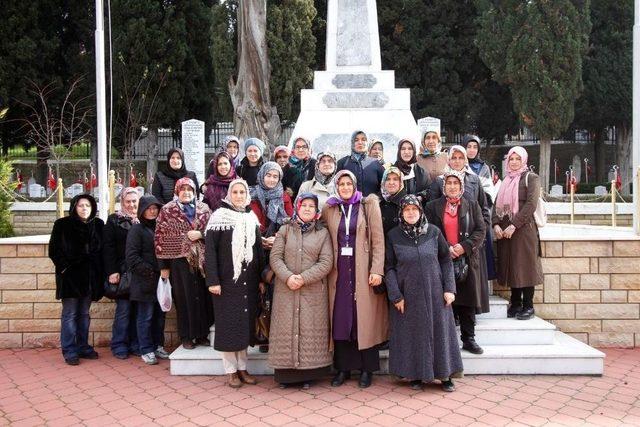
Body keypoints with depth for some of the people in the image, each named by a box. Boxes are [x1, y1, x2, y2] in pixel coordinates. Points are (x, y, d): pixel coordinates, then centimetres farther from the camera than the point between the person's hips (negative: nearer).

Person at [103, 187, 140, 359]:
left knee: (138, 310, 6)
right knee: (123, 310, -1)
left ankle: (135, 344, 16)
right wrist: (111, 271, -11)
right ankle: (119, 345, 11)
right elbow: (107, 247, -3)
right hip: (122, 272, -3)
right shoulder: (114, 220, 2)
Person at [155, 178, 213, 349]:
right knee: (184, 299, 3)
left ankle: (202, 334, 17)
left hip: (201, 260, 2)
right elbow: (160, 237, 0)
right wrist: (163, 266, -3)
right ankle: (186, 337, 14)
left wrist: (200, 234, -10)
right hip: (179, 260, -2)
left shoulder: (204, 209, 8)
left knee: (203, 297, 3)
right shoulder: (167, 210, 2)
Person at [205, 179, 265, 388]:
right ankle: (231, 370, 12)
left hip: (248, 281, 5)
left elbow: (258, 249, 12)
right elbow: (210, 249, -10)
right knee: (228, 323, 2)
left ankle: (242, 368, 19)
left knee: (245, 323, 9)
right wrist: (213, 280, -16)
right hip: (227, 280, -5)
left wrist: (261, 278, 7)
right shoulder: (219, 216, -5)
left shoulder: (252, 218, 10)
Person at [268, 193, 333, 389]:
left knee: (311, 330, 1)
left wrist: (303, 278, -13)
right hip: (286, 290, 1)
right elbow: (275, 257, 0)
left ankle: (308, 373, 11)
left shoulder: (322, 233, 6)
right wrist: (288, 277, -15)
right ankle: (286, 373, 12)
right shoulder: (285, 230, 8)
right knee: (286, 329, 3)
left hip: (313, 291, 0)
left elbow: (326, 262, -3)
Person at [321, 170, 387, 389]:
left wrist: (377, 270, -11)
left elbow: (378, 240, -3)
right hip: (339, 270, 3)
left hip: (363, 269, -2)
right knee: (340, 319, 4)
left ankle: (367, 369, 12)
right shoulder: (329, 210, 10)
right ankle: (343, 368, 15)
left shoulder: (368, 206, 2)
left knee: (365, 319, 1)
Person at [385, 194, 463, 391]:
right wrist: (395, 295, -7)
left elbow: (446, 261, 3)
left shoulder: (434, 232, 0)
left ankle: (445, 374, 21)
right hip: (408, 296, -1)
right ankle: (415, 374, 22)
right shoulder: (393, 236, -2)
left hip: (435, 294, 1)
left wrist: (449, 288, -3)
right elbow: (389, 268, -2)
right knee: (412, 334, 7)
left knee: (439, 331, 7)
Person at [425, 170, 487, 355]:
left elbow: (481, 230, 2)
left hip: (467, 260, 1)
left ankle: (469, 338, 14)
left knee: (467, 301, 4)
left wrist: (464, 246, -12)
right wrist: (446, 249, -13)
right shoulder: (433, 206, 6)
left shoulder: (472, 205, 9)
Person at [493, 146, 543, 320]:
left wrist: (514, 225, -18)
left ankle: (528, 306, 6)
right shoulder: (506, 180, 18)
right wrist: (496, 224, -4)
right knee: (511, 266, 7)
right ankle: (515, 304, 16)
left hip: (524, 229, -5)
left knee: (525, 266, -2)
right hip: (504, 231, 5)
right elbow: (497, 204, 12)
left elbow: (531, 204, -11)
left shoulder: (531, 178, 0)